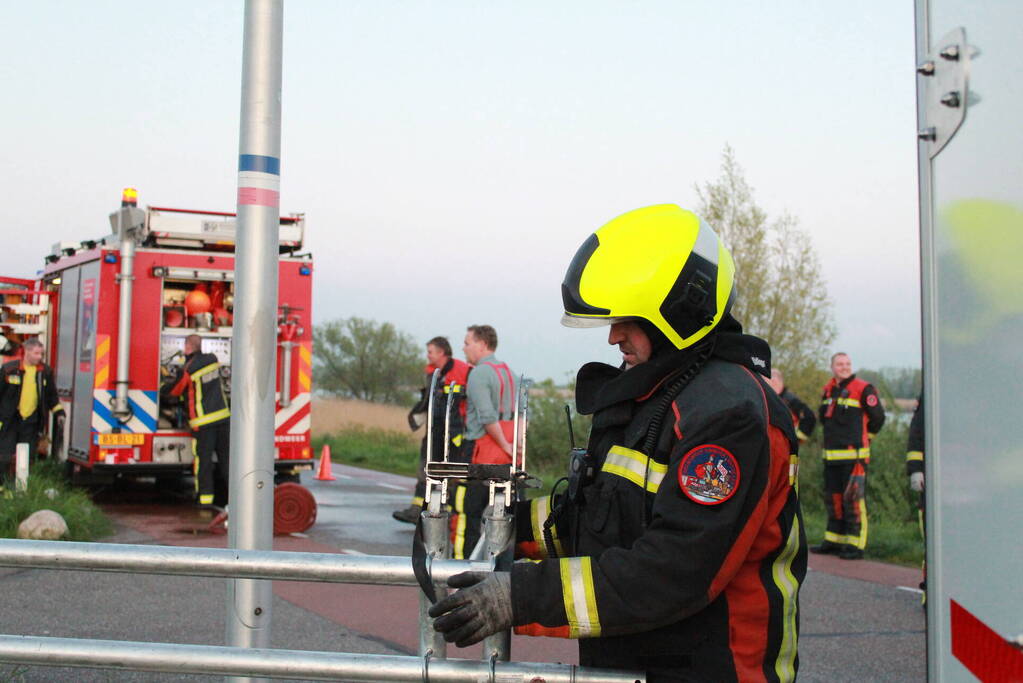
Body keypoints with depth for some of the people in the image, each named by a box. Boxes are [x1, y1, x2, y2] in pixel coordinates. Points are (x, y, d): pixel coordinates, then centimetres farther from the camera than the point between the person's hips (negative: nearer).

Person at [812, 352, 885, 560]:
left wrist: (862, 437, 6)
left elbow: (878, 417, -3)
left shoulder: (863, 389, -7)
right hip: (831, 455, 7)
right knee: (833, 498, 14)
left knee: (853, 499, -8)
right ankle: (833, 541, 24)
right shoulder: (828, 390, 13)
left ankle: (856, 545, -3)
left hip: (854, 455, -7)